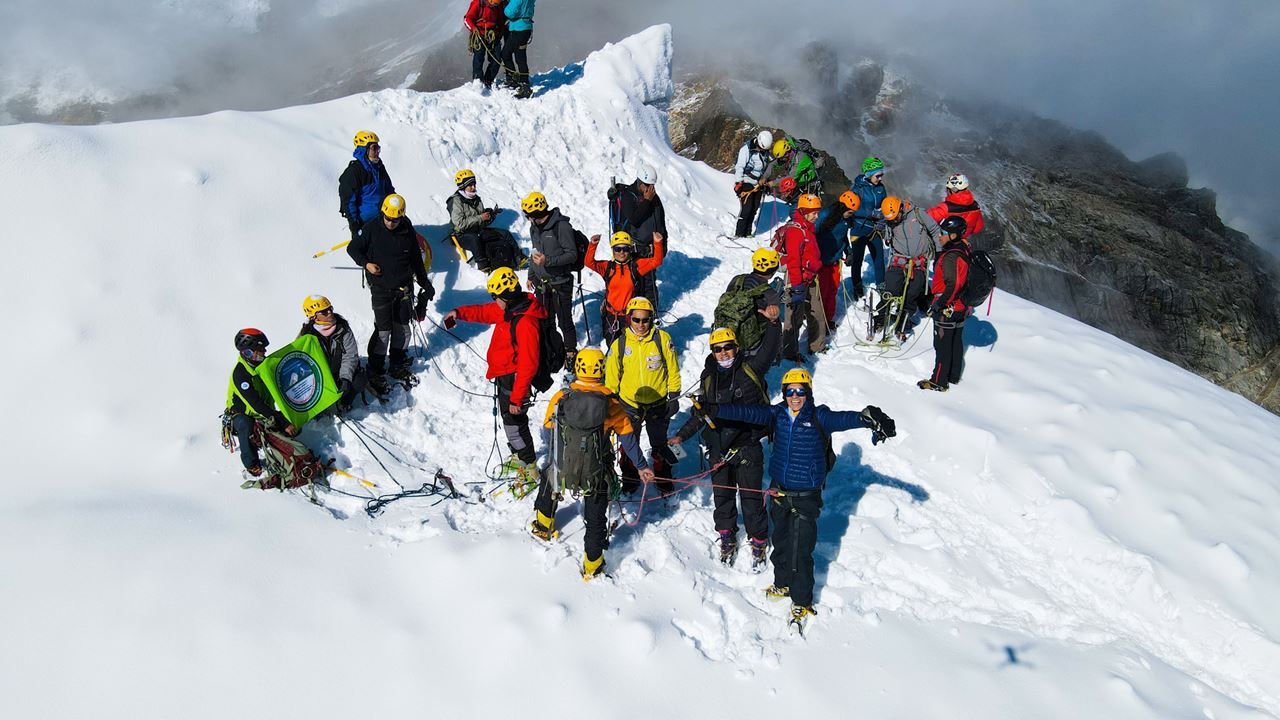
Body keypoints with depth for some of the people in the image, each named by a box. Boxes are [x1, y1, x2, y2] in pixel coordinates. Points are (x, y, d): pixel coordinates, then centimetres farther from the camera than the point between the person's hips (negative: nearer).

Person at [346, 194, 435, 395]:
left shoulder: (408, 231, 0)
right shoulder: (371, 228, -8)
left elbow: (416, 259, 13)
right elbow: (353, 248, 4)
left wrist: (425, 283, 18)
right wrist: (366, 263, -13)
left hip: (404, 287, 3)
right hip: (381, 288, -3)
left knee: (402, 327, 10)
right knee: (383, 330, -5)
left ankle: (399, 366, 27)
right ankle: (376, 372, 7)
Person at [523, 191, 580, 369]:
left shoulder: (562, 226, -18)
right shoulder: (534, 228, 7)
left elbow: (572, 255, -17)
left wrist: (548, 261, -25)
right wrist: (531, 275, 20)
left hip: (560, 282, -7)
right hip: (541, 282, 7)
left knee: (565, 321, -1)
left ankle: (571, 352, 14)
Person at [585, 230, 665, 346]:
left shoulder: (636, 266, -3)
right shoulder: (607, 267, 0)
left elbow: (656, 261, -9)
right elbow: (589, 262, -10)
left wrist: (658, 244, -24)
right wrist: (593, 245, -24)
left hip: (630, 314, -1)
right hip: (611, 314, 2)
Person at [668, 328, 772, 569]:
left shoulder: (751, 369, -5)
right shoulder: (709, 377, 5)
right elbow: (701, 413, 14)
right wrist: (682, 435, 9)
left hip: (747, 447, -3)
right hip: (718, 448, 3)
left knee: (752, 497, 4)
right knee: (722, 496, 14)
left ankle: (759, 543, 22)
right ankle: (727, 538, 34)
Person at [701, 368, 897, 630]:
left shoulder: (819, 417, -13)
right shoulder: (778, 414, -1)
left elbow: (842, 419, -30)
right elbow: (748, 413, -9)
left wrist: (867, 418, -51)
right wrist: (717, 410, -22)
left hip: (806, 497, -4)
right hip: (779, 492, 5)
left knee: (800, 552, -4)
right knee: (781, 543, 20)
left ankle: (802, 602, 12)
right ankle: (783, 584, 41)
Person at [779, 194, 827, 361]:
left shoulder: (808, 227, 12)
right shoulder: (795, 230, -19)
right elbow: (793, 260, -23)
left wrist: (816, 269, 28)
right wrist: (797, 286, -25)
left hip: (811, 279, 10)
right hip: (799, 280, -10)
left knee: (817, 314, 16)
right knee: (796, 317, -2)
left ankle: (817, 345, 30)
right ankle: (790, 352, 7)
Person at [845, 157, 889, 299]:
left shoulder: (880, 187, 4)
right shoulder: (858, 188, -12)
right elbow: (854, 209, -18)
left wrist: (881, 223, -4)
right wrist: (874, 213, -24)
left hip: (875, 229, 4)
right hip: (859, 229, -4)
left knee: (879, 258, 3)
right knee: (857, 260, 7)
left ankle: (881, 285, 14)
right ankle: (857, 288, 21)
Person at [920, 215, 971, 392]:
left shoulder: (951, 257, -25)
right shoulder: (964, 251, 4)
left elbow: (953, 285, -29)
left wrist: (939, 304, -21)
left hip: (947, 309, -9)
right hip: (961, 307, 9)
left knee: (942, 345, 0)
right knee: (956, 342, 19)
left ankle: (939, 382, 7)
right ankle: (954, 376, 33)